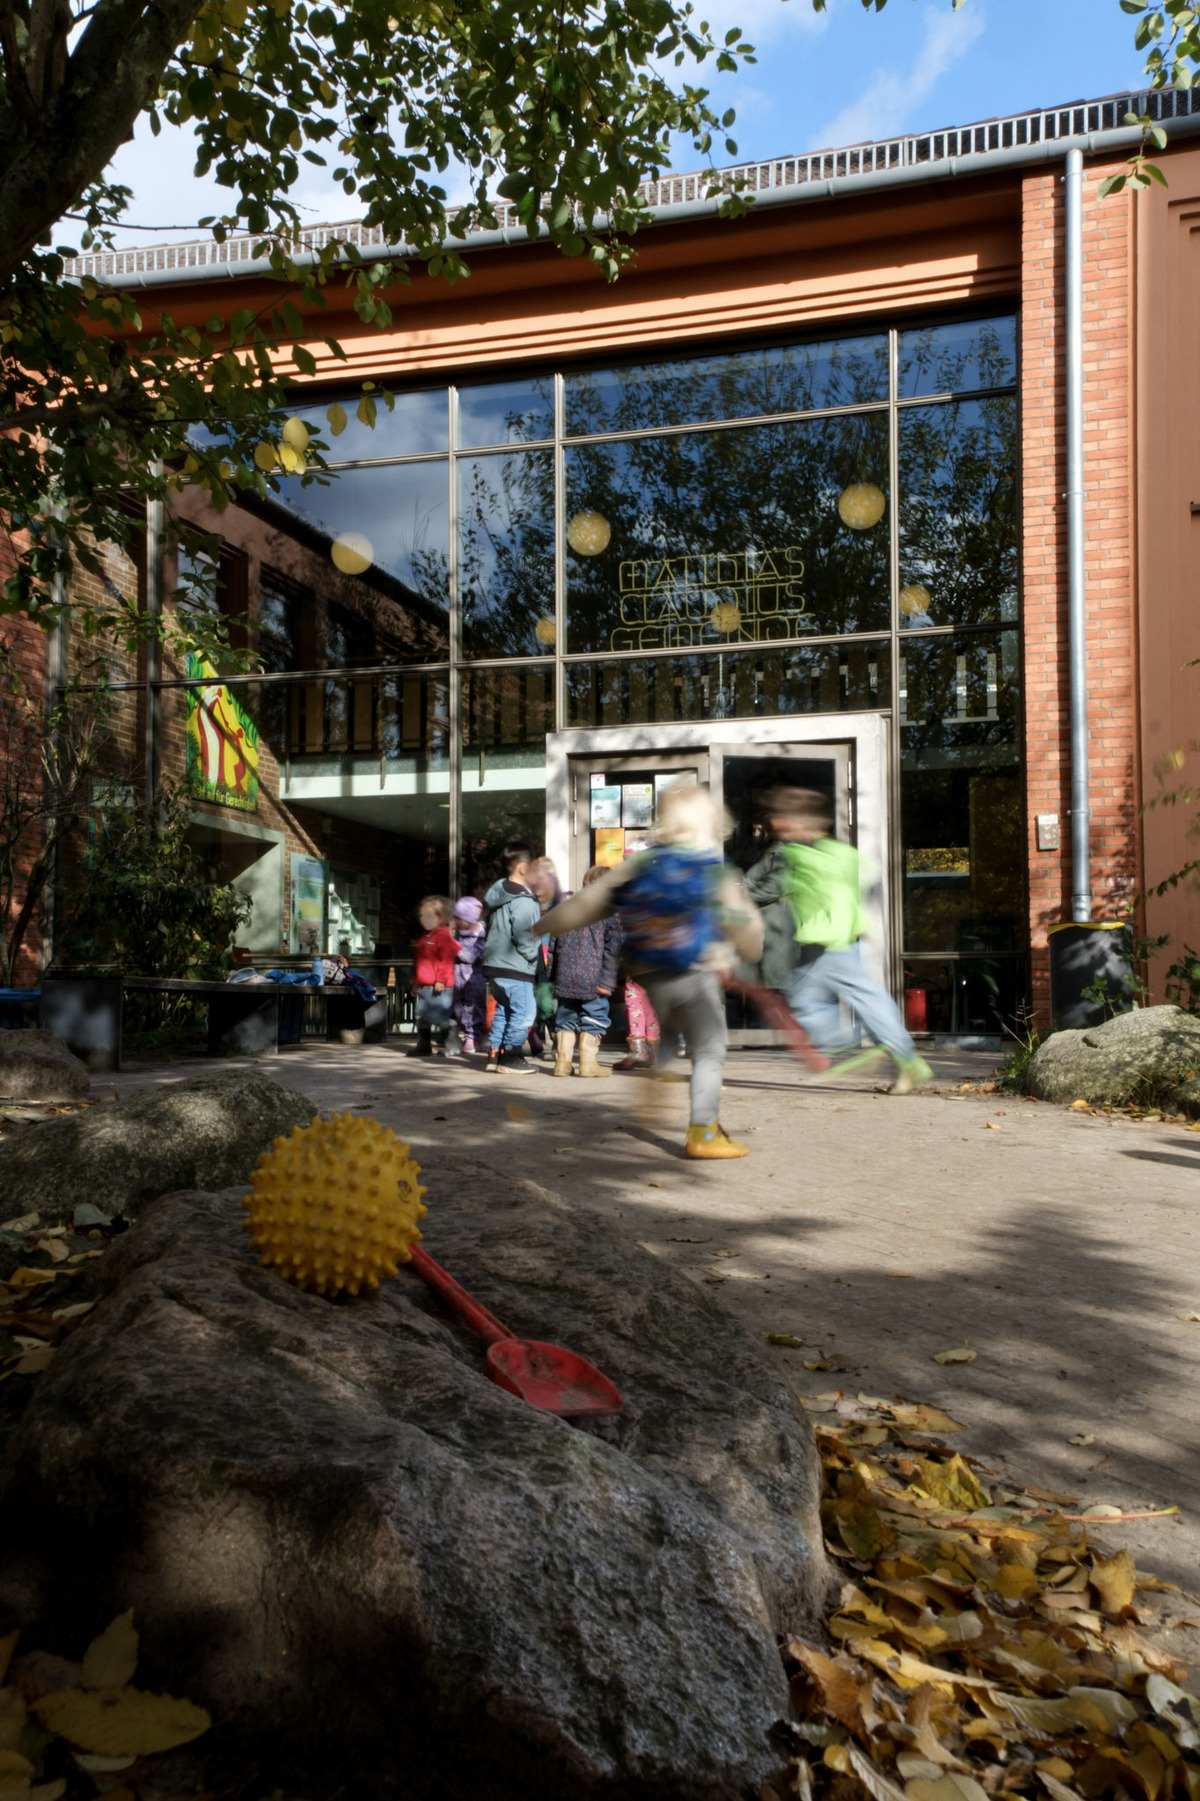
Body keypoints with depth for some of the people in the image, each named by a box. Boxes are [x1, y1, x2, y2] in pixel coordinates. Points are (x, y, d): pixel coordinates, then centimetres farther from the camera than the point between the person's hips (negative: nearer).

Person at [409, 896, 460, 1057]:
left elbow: (446, 960, -17)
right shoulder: (423, 937, 19)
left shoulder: (444, 936, -10)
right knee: (422, 1016, 11)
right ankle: (423, 1045, 19)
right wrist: (415, 982, 25)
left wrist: (440, 979, -21)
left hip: (439, 987, -9)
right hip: (423, 986, 9)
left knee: (437, 1015, -13)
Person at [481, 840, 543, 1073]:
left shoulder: (498, 894, 12)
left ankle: (495, 1053, 21)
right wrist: (532, 956, -8)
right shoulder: (524, 902, -18)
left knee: (503, 1010, 18)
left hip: (494, 964, 10)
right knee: (523, 1012, 0)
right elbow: (524, 937, -22)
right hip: (515, 968, -10)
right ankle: (511, 1056, 5)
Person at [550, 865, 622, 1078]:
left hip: (565, 977, 4)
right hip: (591, 979, -4)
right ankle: (588, 1063, 4)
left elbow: (554, 944, 12)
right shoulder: (608, 913, -3)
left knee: (565, 1019, 13)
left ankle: (562, 1061, 13)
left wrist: (553, 975, 17)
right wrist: (607, 981, -7)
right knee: (593, 1020, 5)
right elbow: (612, 951, -8)